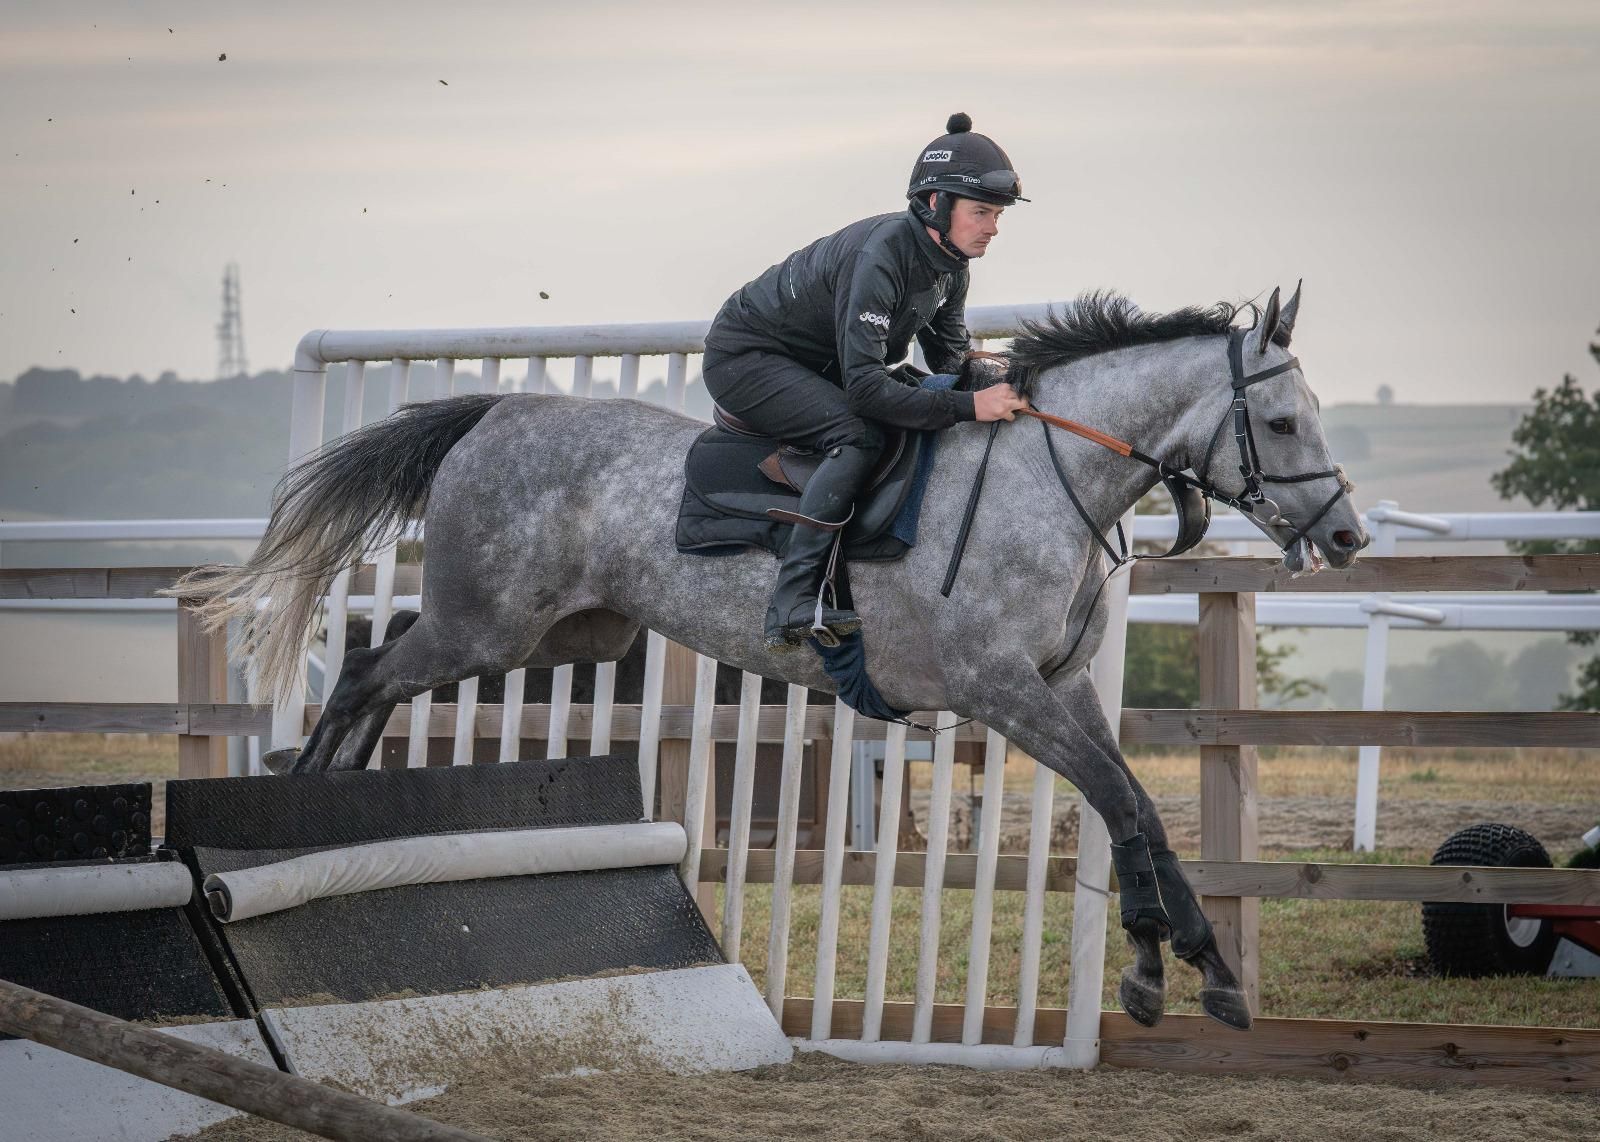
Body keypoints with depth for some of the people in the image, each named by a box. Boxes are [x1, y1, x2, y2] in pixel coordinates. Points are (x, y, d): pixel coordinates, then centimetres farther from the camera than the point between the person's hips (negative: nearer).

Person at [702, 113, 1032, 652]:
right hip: (745, 358, -10)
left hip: (815, 365, 10)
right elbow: (865, 387, -39)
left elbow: (951, 360, 3)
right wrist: (970, 406, -42)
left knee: (924, 424, 6)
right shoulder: (879, 255, -33)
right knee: (857, 435, -30)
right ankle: (793, 606, -39)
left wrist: (994, 388, -18)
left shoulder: (949, 265, -5)